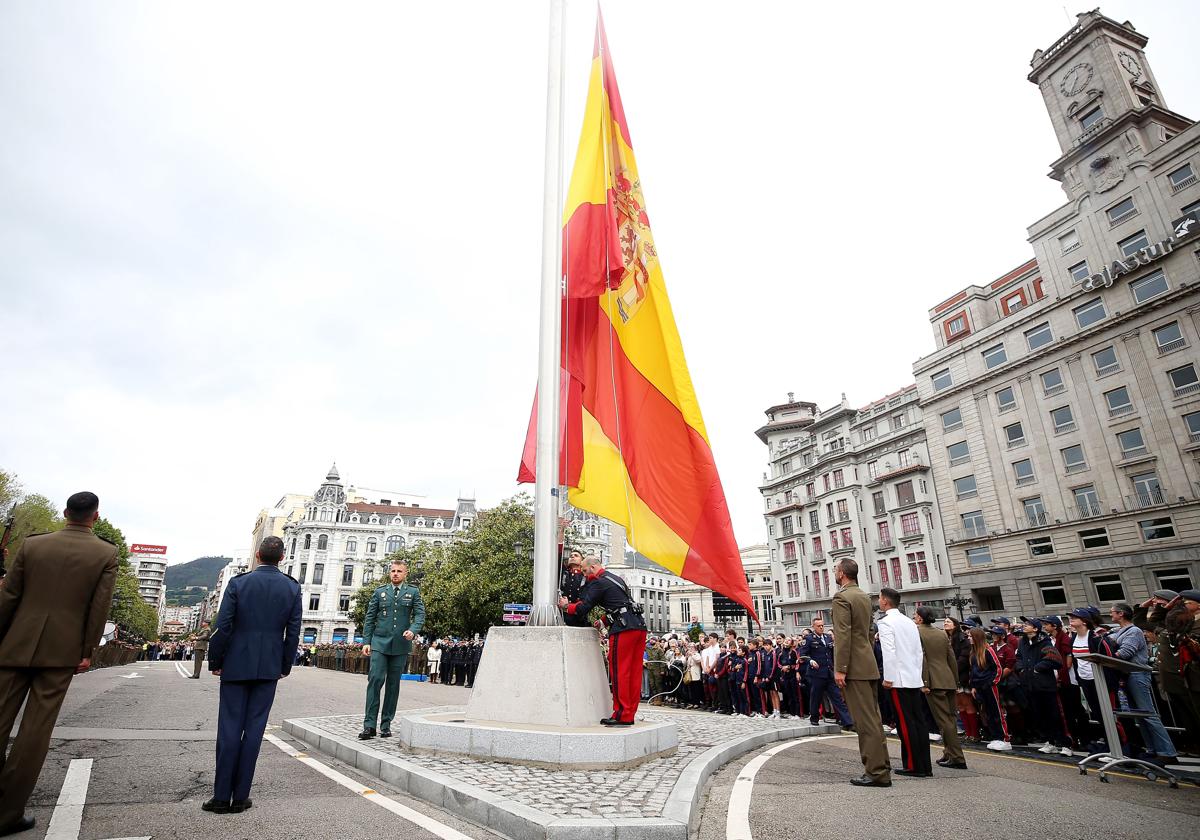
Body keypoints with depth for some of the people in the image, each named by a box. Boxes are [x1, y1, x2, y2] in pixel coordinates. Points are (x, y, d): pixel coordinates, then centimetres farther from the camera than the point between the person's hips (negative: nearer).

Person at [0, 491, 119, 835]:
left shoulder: (32, 544, 2)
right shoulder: (106, 553, -4)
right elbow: (100, 607, -7)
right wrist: (88, 651, 0)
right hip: (62, 651, -2)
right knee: (35, 731, 5)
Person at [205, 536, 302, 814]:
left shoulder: (238, 583, -5)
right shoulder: (292, 587, -1)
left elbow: (223, 627, -7)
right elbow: (293, 632, 0)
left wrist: (214, 661, 5)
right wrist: (285, 666, 10)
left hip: (236, 665, -1)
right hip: (269, 667, 1)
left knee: (229, 728, 6)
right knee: (254, 729, 7)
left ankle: (222, 797, 11)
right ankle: (240, 797, 12)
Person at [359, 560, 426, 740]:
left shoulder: (413, 592, 7)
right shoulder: (379, 591, 10)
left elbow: (420, 614, 1)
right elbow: (369, 618, 10)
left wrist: (413, 630, -18)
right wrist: (366, 641, 2)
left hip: (401, 645, 0)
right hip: (380, 642, 0)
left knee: (393, 684, 6)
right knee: (375, 679, -11)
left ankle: (386, 725, 15)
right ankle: (369, 725, -6)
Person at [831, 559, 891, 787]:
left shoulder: (842, 597, -14)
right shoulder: (864, 596, 14)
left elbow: (843, 635, -20)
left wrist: (840, 669, -18)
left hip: (855, 668, -9)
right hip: (869, 666, 9)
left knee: (866, 721, -4)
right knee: (872, 719, 14)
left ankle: (877, 772, 0)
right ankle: (881, 767, 21)